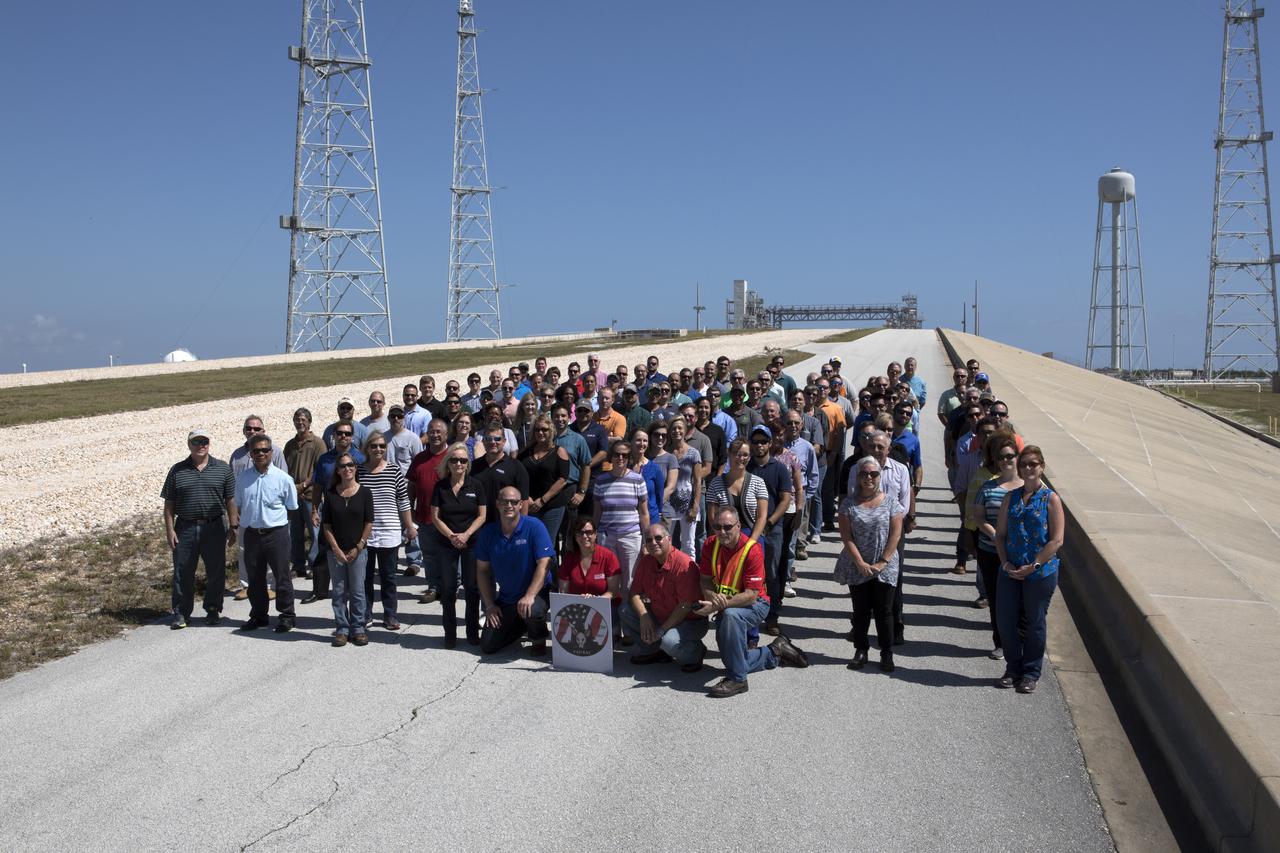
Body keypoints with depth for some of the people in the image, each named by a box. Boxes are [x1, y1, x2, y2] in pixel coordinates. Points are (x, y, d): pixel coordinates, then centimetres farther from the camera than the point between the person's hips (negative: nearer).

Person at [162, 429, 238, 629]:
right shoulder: (177, 470, 5)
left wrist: (232, 527, -1)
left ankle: (213, 610, 20)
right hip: (185, 528, 0)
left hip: (215, 528, 0)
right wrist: (170, 530, -1)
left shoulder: (223, 469, 4)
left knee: (216, 572, 6)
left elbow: (231, 500, 4)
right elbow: (169, 503, 6)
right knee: (182, 573, 5)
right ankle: (180, 612, 15)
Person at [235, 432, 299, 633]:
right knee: (255, 578, 13)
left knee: (282, 576, 4)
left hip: (276, 533, -3)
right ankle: (258, 615, 27)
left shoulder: (283, 478, -6)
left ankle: (286, 616, 16)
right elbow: (238, 505, 17)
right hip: (251, 533, 4)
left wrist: (272, 519, 3)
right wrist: (248, 521, 9)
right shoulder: (242, 478, 4)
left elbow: (292, 507, 3)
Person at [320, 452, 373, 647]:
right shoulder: (331, 494, 2)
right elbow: (326, 525, 2)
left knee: (357, 591, 3)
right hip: (336, 551, 1)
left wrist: (358, 547, -7)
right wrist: (336, 549, -6)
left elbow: (369, 523, -1)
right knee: (339, 592, 6)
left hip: (358, 551, -1)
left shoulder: (364, 493, -1)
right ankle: (342, 629, 14)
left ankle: (358, 628, 14)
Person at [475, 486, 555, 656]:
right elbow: (482, 570, 4)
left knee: (533, 611, -38)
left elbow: (543, 564, -19)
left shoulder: (534, 527, -14)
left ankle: (539, 640, -2)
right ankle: (520, 624, 28)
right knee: (487, 646, -1)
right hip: (504, 599, 4)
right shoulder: (487, 532, -3)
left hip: (536, 592, -4)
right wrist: (489, 605, -2)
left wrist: (529, 596, -29)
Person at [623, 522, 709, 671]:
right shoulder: (645, 561, 0)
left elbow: (686, 606, -25)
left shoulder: (685, 564, -24)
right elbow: (635, 593, 3)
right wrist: (644, 617, -16)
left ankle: (696, 652, -1)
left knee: (669, 640, -35)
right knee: (626, 613, -7)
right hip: (658, 617, 7)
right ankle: (651, 651, 8)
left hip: (691, 621, -7)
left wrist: (662, 630, -22)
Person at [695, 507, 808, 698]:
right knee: (731, 660, 7)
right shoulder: (710, 545, -9)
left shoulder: (752, 550, -25)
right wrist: (712, 596, -29)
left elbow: (751, 594, -28)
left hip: (754, 604, -6)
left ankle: (737, 680, -32)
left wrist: (719, 606, -38)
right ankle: (776, 652, 32)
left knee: (731, 615, -40)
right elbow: (705, 580, -5)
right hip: (726, 606, 6)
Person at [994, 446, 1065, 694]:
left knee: (1035, 622, 8)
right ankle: (1013, 668, 26)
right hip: (1010, 571, 4)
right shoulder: (1011, 497, 6)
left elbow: (1056, 540, -10)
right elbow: (1000, 534, 7)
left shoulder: (1051, 499, -7)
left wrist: (1033, 566, -15)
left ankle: (1030, 673, 23)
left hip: (1040, 572, -4)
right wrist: (1005, 563, -7)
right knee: (1004, 620, 7)